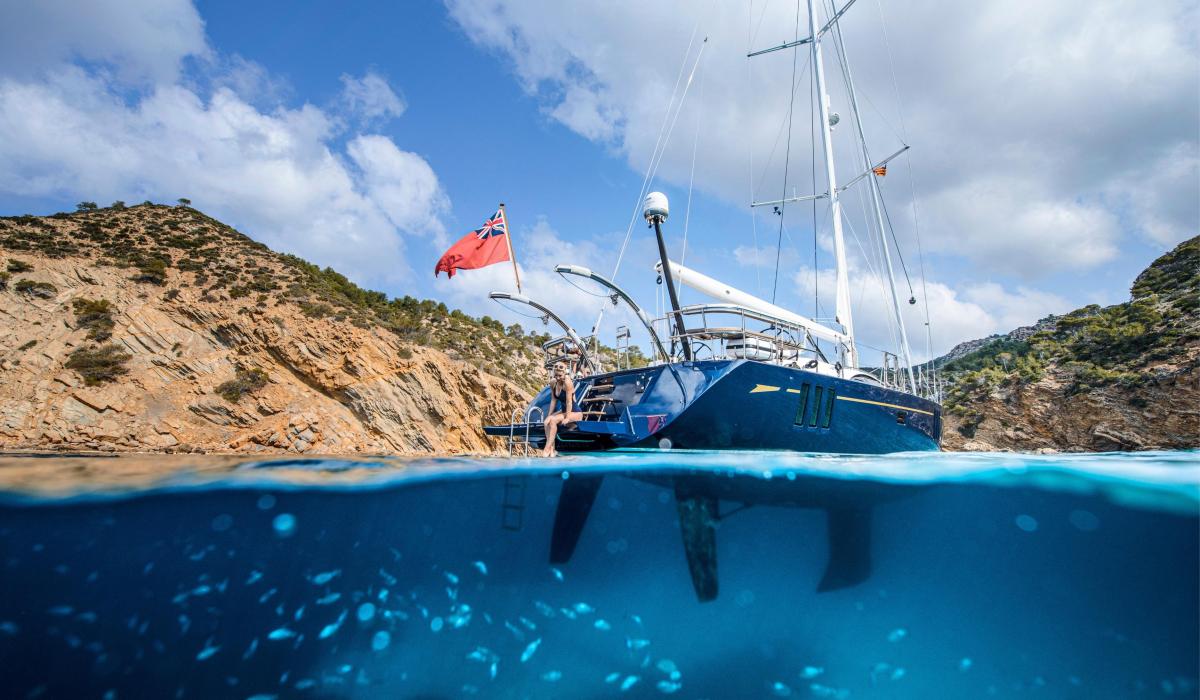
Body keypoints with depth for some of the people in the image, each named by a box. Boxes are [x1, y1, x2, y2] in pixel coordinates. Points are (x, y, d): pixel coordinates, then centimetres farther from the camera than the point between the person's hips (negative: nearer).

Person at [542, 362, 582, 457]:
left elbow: (569, 402, -23)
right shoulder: (553, 382, -3)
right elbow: (553, 400, 4)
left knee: (553, 420, -26)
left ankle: (547, 449, -19)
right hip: (563, 410, 7)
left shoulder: (568, 382, -24)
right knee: (547, 421, -18)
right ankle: (552, 450, -17)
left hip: (575, 412, -7)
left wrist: (567, 418, -23)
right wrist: (549, 414, -1)